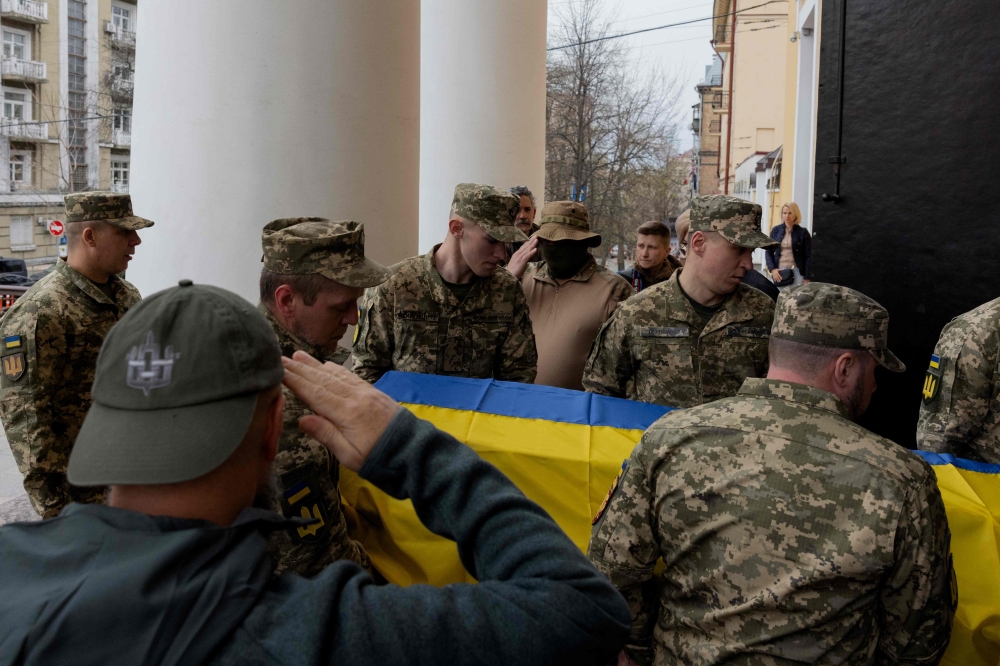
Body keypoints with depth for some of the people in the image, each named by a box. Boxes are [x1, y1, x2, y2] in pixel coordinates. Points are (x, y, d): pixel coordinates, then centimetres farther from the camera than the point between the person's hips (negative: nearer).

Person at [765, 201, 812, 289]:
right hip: (778, 272, 2)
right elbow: (768, 252, 9)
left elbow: (808, 257, 1)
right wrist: (772, 269, -6)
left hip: (796, 272, -2)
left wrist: (807, 278, -6)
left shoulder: (803, 233, 2)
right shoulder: (776, 230, 8)